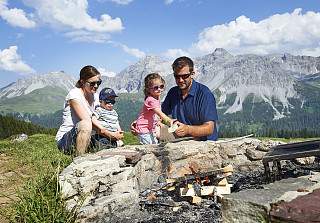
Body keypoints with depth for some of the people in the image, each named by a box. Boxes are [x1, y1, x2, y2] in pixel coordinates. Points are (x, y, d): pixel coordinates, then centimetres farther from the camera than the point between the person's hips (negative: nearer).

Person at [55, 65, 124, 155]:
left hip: (83, 138, 8)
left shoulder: (93, 96, 8)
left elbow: (94, 120, 1)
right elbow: (86, 120, -25)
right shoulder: (74, 94, -16)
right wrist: (110, 134, -28)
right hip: (64, 139, -8)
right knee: (86, 124, -38)